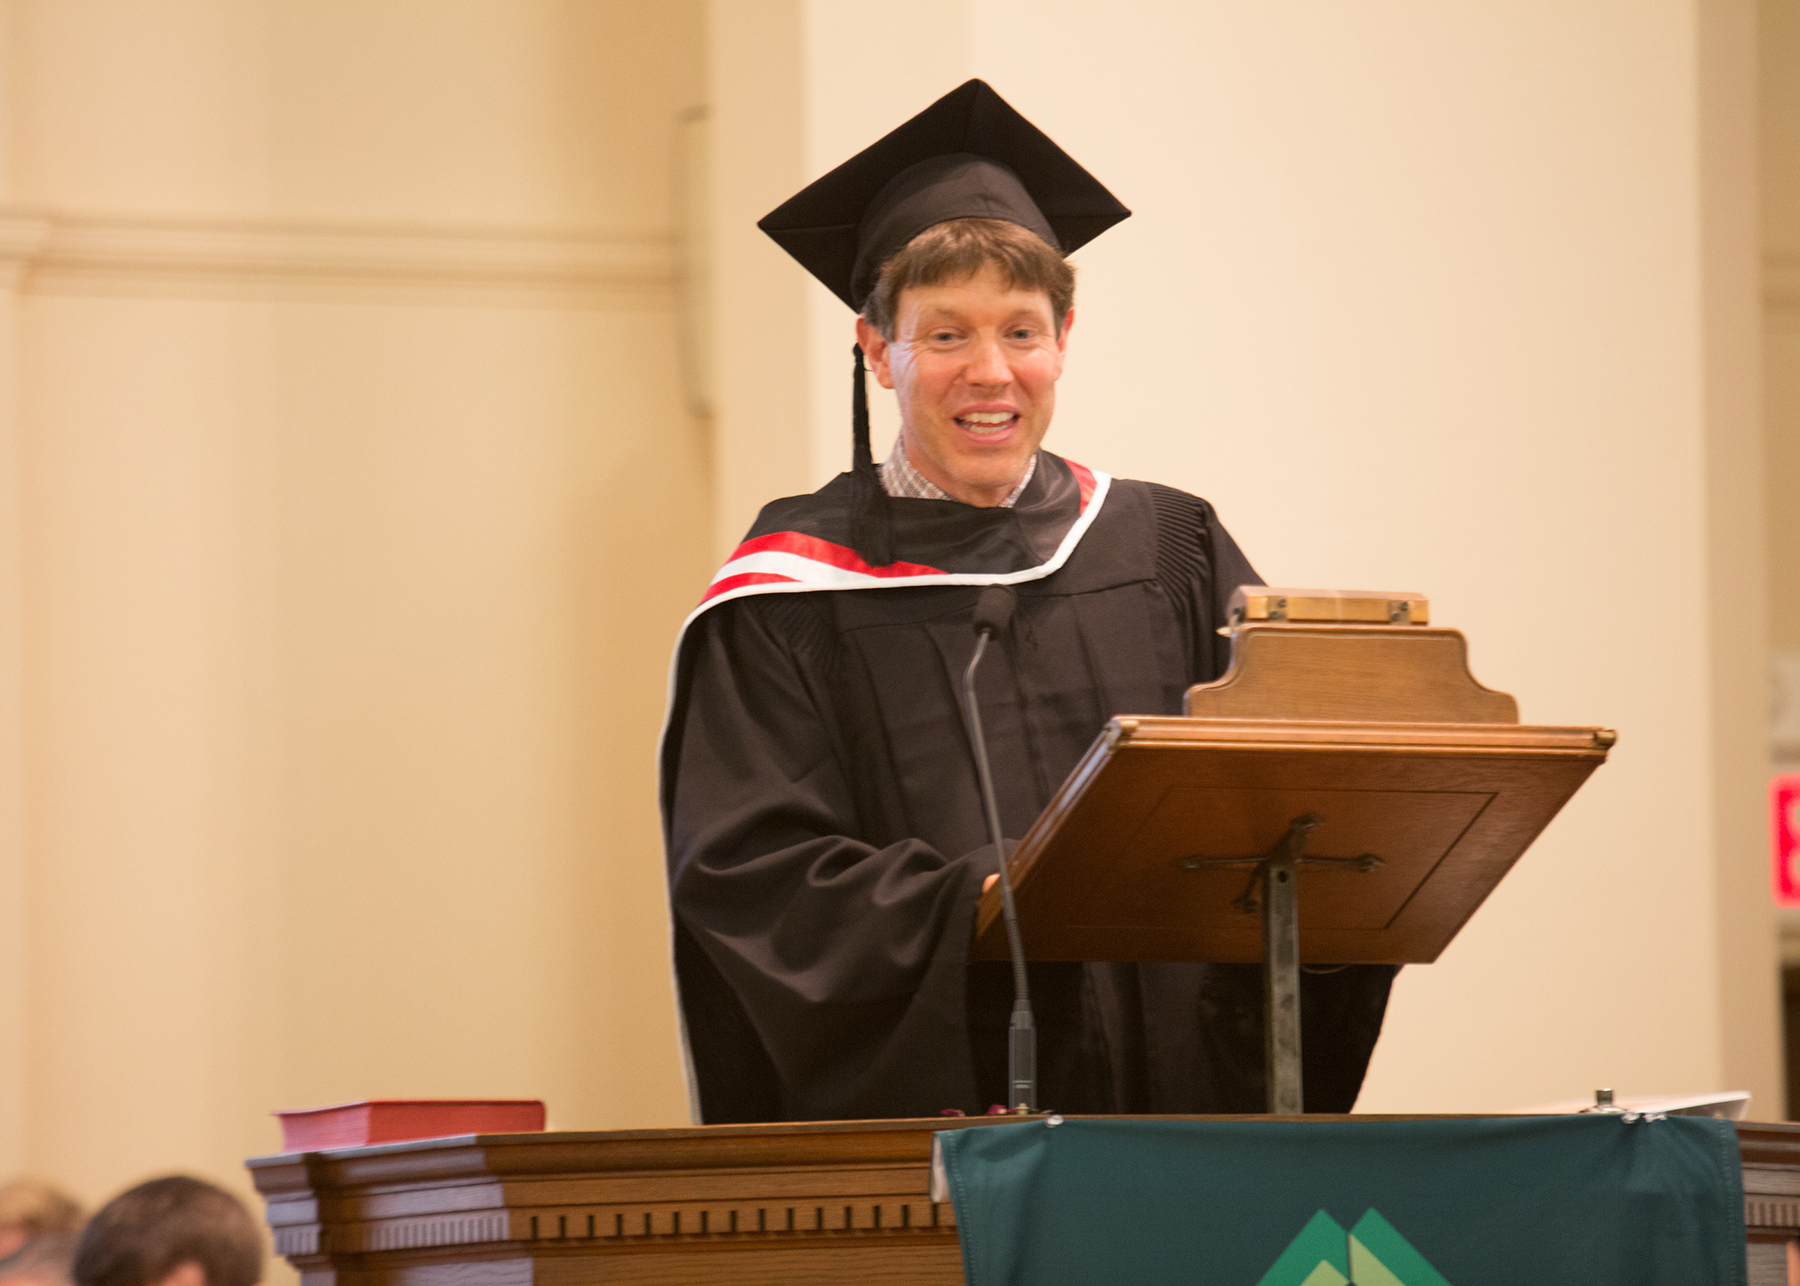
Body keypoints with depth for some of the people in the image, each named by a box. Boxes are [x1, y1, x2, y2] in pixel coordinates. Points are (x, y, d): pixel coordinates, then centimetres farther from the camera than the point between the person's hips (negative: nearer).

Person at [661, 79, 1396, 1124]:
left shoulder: (1171, 556, 12)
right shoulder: (797, 596, 3)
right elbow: (748, 874, -6)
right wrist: (976, 905, -20)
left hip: (1170, 1091, 2)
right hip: (910, 1107, -2)